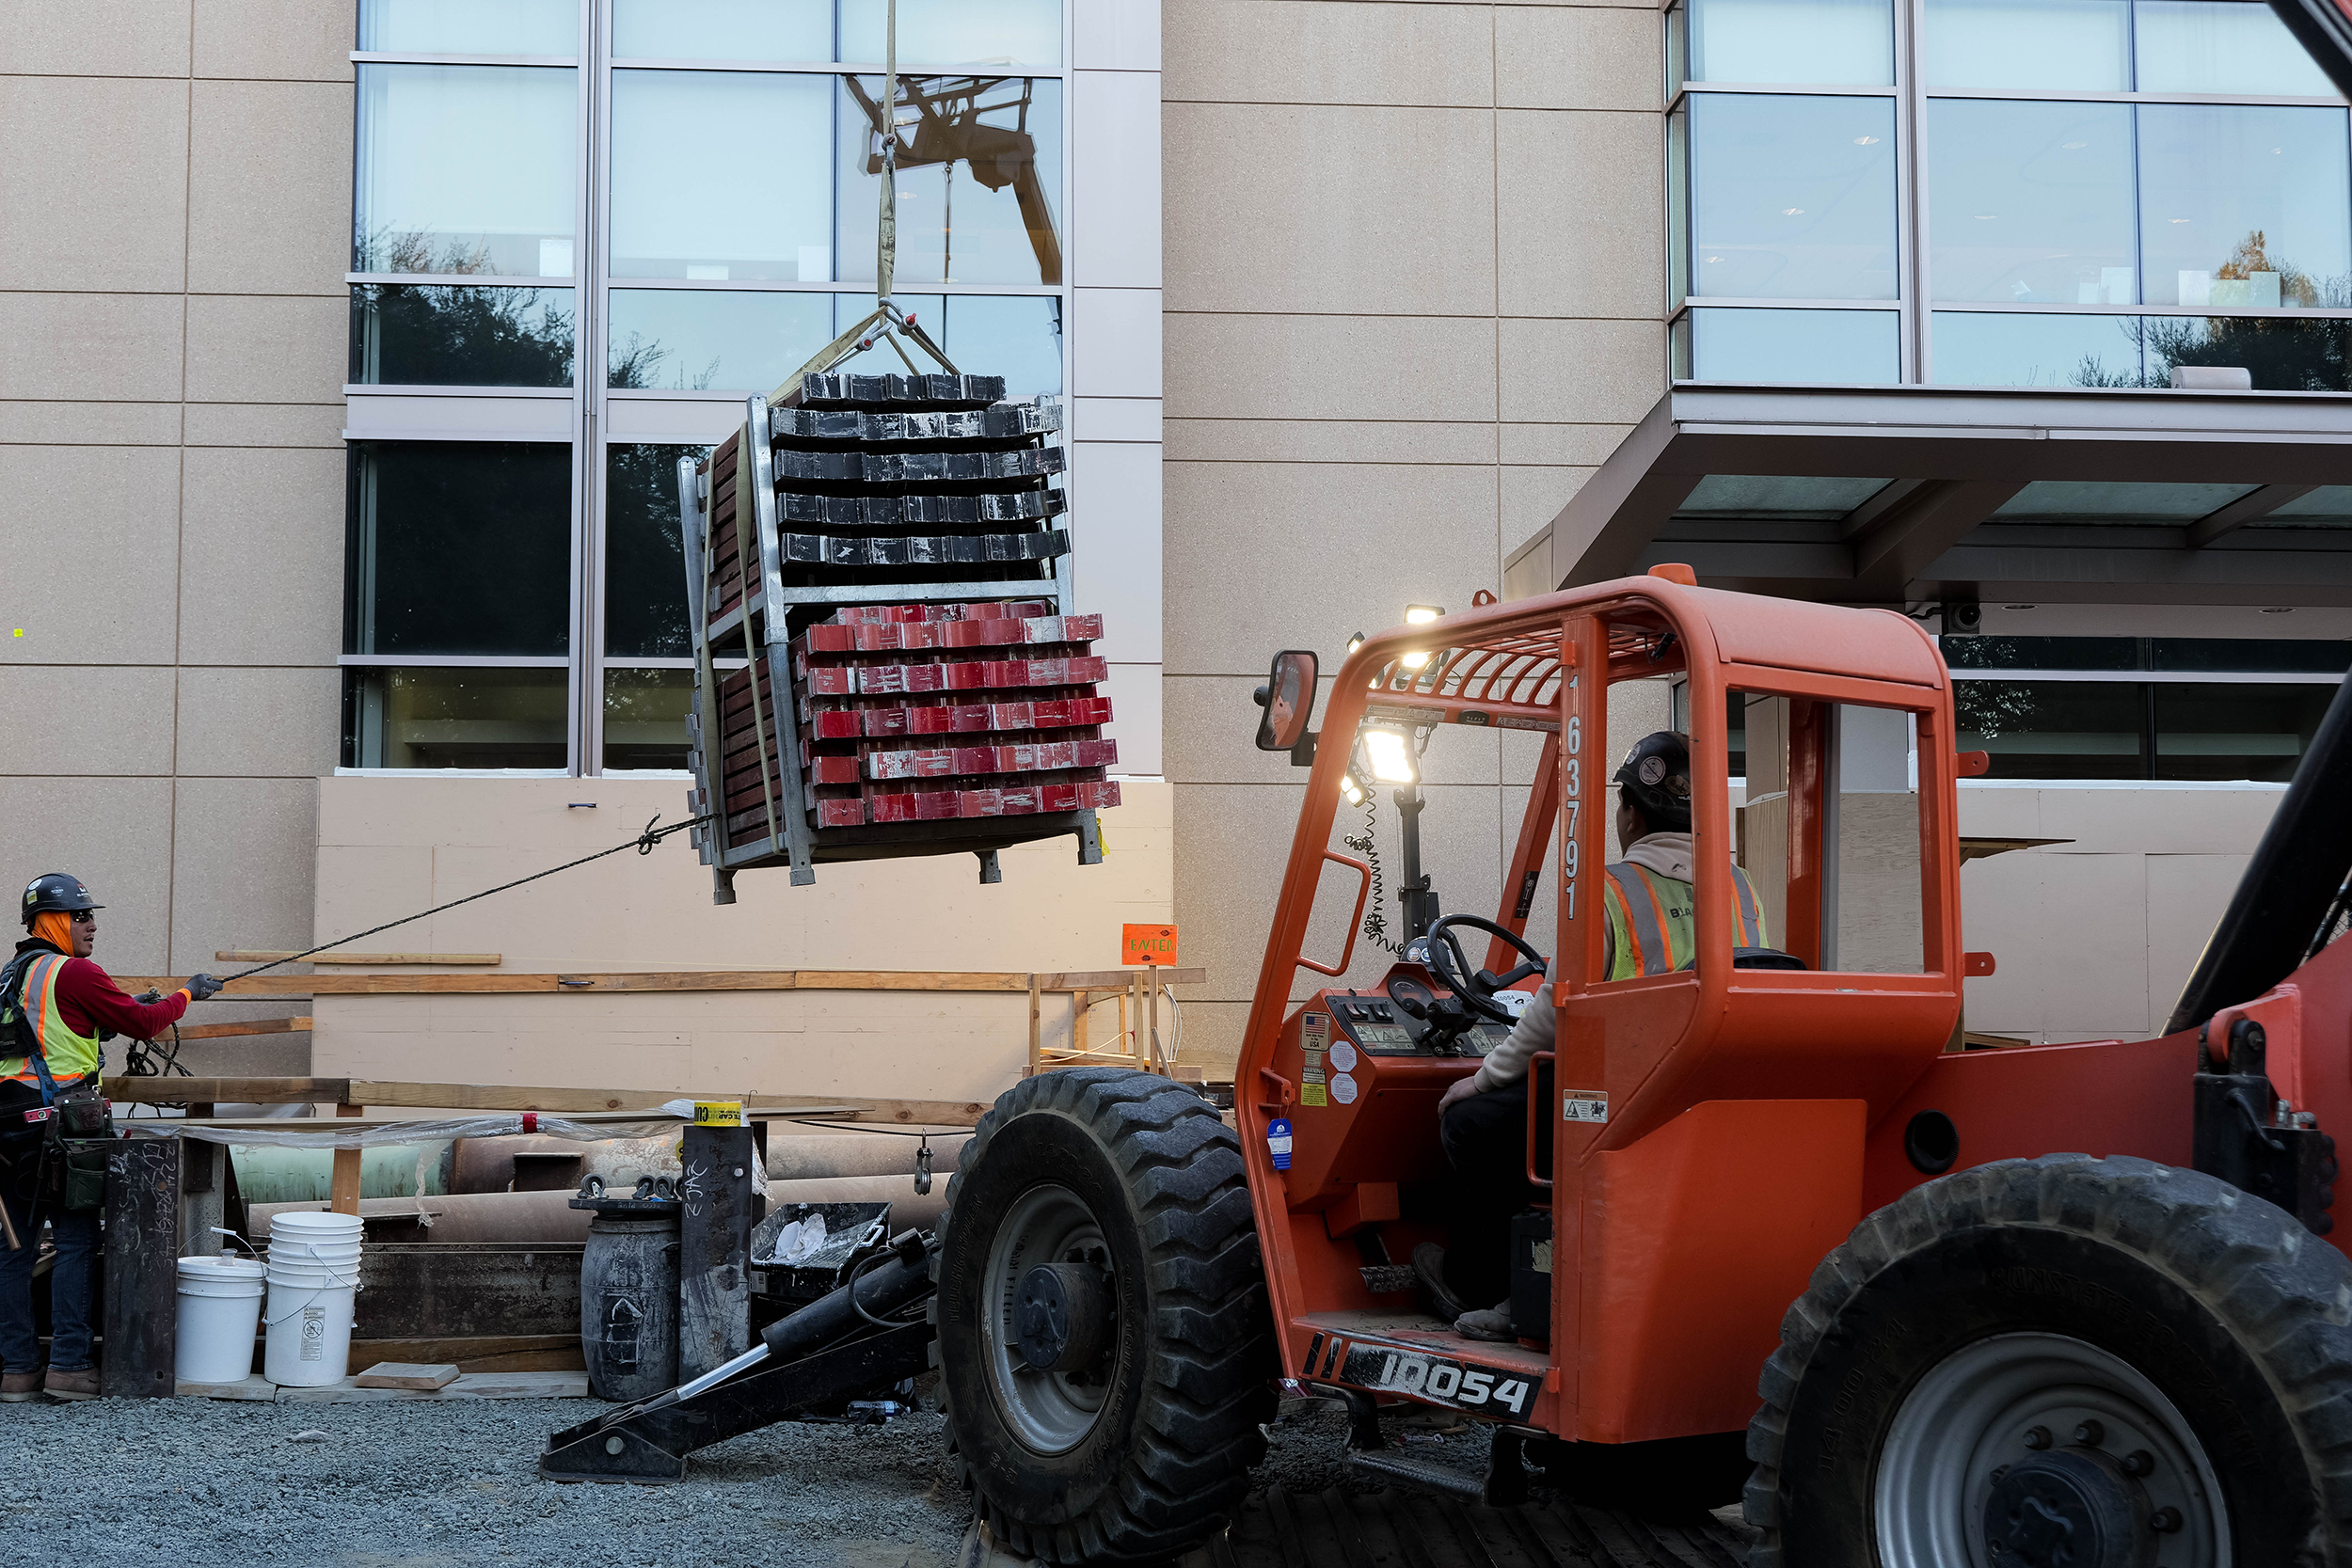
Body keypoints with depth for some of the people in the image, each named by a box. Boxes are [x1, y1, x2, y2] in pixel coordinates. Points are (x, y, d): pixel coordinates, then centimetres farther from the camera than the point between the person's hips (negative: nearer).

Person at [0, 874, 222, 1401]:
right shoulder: (73, 973, -10)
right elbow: (142, 1024, -8)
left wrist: (112, 1018, 20)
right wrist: (187, 994, 7)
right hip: (57, 1122, -8)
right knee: (76, 1242, -3)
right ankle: (68, 1366, -4)